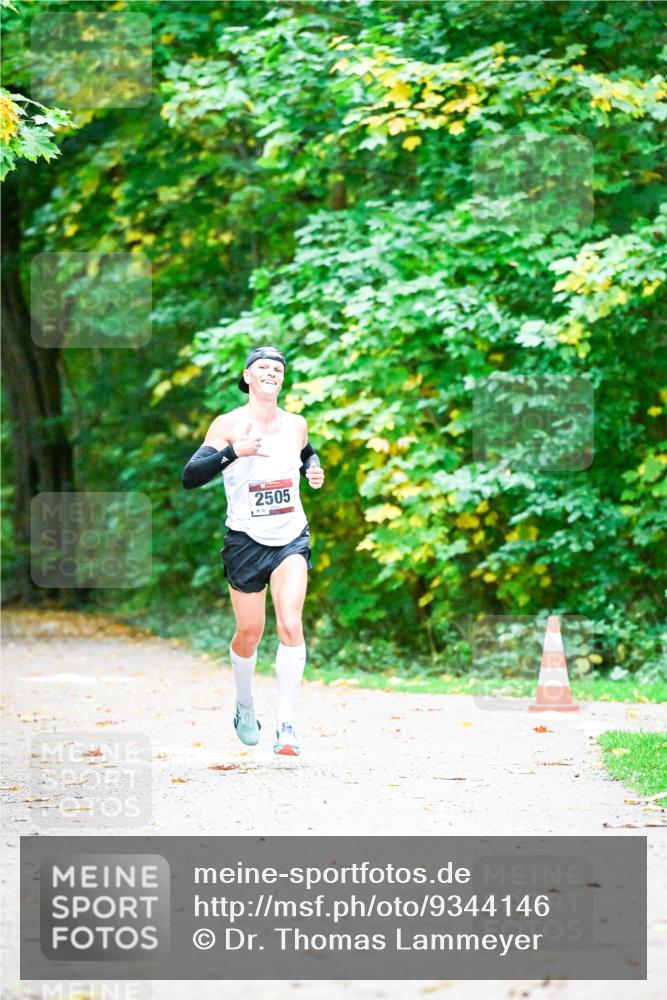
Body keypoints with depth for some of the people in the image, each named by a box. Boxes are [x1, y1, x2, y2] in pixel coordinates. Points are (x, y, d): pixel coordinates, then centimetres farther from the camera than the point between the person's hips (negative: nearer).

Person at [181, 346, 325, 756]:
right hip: (246, 540, -2)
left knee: (291, 624, -18)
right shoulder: (229, 425, -8)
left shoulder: (296, 425, 4)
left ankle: (287, 724, -18)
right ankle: (245, 709, 36)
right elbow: (190, 477, -18)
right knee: (249, 635, 8)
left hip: (292, 538, 2)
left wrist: (314, 470, 4)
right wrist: (235, 451, -31)